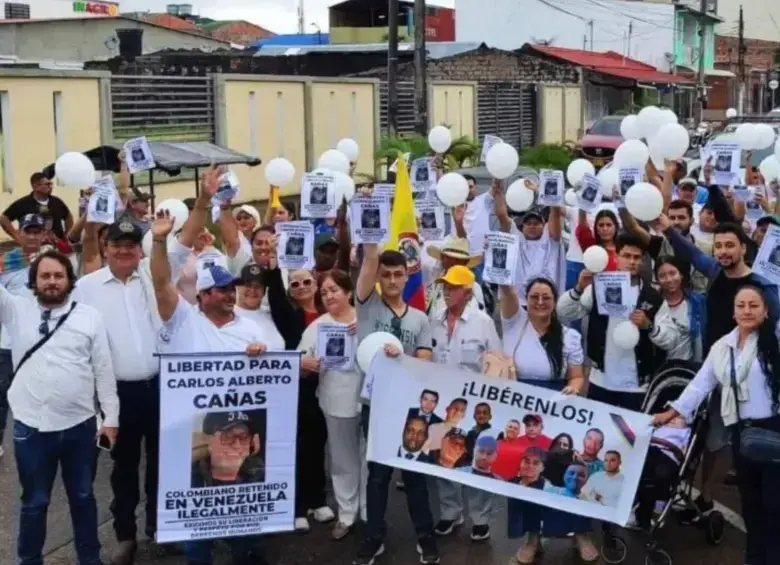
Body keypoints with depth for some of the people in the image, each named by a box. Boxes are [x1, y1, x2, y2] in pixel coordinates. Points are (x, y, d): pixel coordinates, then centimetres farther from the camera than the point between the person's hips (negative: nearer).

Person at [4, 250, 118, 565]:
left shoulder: (89, 316, 1)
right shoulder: (16, 310, 3)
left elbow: (104, 369, 2)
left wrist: (111, 417, 1)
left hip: (80, 425, 1)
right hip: (31, 426, -1)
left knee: (82, 497, 16)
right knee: (34, 502, 12)